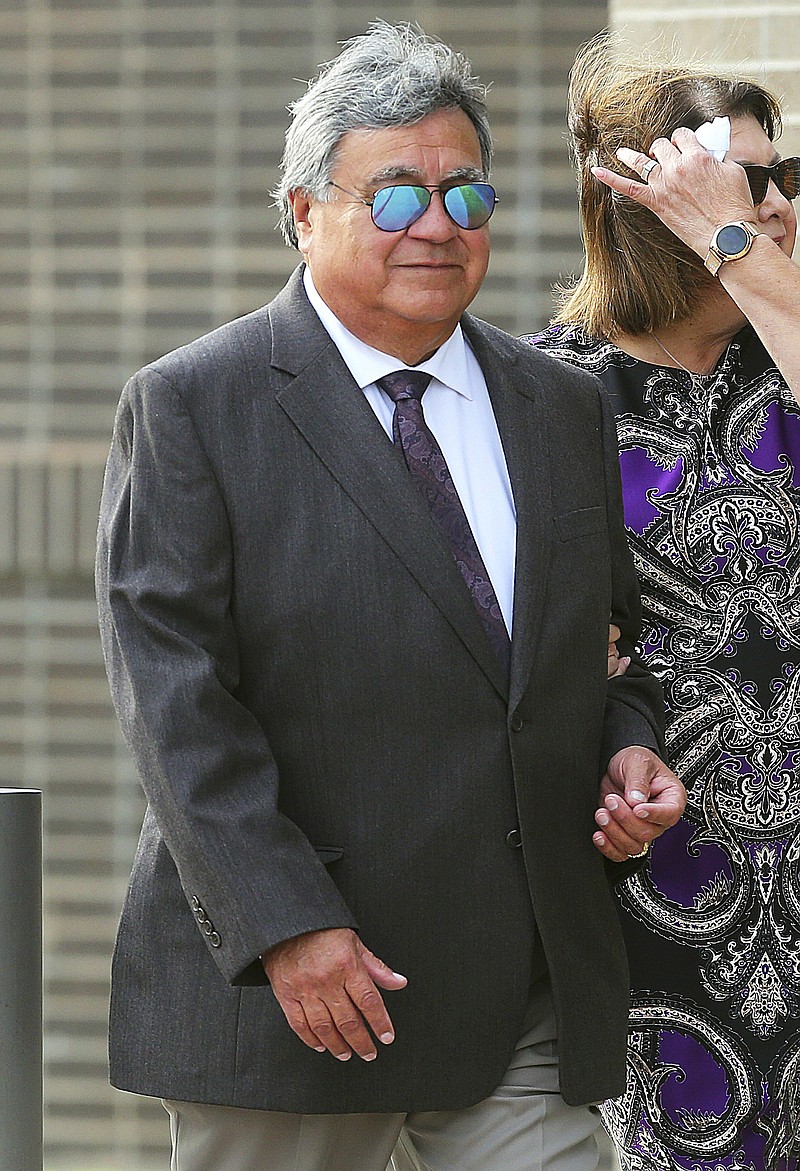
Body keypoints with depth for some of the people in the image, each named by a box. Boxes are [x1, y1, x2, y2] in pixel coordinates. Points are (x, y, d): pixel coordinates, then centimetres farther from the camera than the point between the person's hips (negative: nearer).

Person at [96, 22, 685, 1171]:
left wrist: (626, 753, 0)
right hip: (286, 989, -4)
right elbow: (172, 694, -9)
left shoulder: (567, 411, 14)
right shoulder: (190, 408, -2)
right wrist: (286, 925, -18)